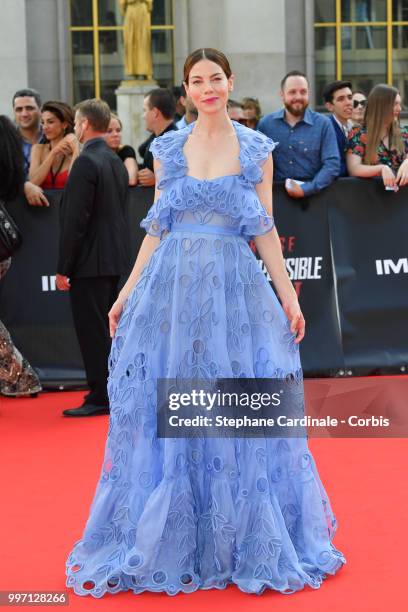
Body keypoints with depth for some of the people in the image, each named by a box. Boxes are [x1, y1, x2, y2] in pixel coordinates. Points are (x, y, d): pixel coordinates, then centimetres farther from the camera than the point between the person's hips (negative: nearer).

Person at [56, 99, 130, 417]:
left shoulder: (86, 162, -16)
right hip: (114, 259, 9)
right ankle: (111, 393, 22)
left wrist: (64, 268, -15)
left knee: (92, 331, -4)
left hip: (90, 261, -9)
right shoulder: (117, 161, 12)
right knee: (106, 328, 15)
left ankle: (100, 398, -1)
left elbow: (76, 220, -19)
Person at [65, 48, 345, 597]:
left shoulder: (256, 149, 4)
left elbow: (265, 229, 5)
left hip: (236, 289, -1)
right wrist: (128, 292, 4)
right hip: (172, 286, 1)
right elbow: (157, 229, 9)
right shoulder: (168, 148, 7)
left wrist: (289, 296, -1)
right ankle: (167, 541, 19)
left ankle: (248, 542, 18)